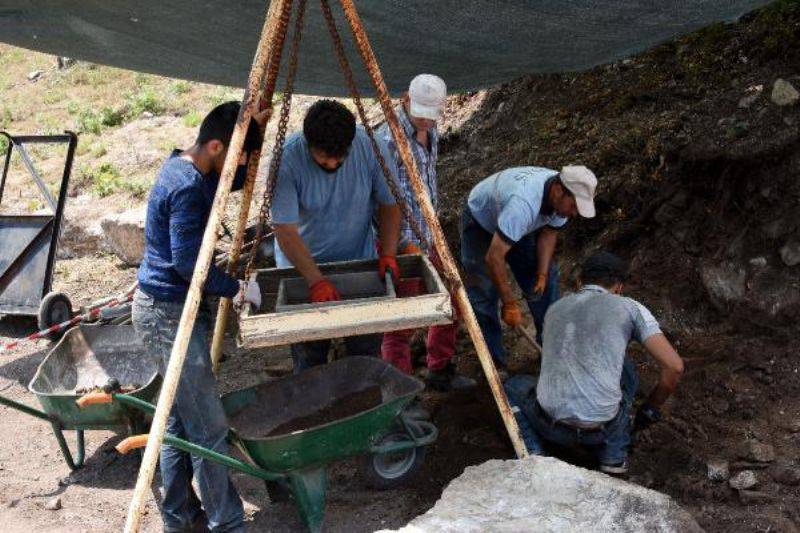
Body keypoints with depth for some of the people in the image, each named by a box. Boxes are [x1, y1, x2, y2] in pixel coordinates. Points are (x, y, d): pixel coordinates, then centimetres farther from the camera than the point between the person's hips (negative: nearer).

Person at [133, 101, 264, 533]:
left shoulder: (182, 166, 9)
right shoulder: (188, 187, -22)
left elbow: (237, 181, 24)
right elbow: (188, 262, -25)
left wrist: (252, 124, 12)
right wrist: (236, 289, -14)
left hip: (159, 307, 11)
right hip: (170, 314, -10)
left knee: (179, 416, 17)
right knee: (208, 427, -3)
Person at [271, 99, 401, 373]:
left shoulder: (369, 147, -17)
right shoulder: (286, 158, -24)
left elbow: (388, 204, -4)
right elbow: (285, 230, -24)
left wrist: (388, 253, -16)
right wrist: (316, 281, -32)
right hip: (303, 268, -2)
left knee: (368, 353, 13)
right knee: (309, 359, 10)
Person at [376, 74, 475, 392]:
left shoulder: (430, 133, 8)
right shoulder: (388, 139, -20)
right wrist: (408, 244, -26)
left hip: (429, 236, 9)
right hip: (401, 243, -9)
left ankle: (440, 371, 33)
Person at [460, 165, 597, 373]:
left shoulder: (561, 197, -21)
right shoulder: (523, 203, -45)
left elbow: (549, 232, -2)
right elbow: (494, 257, -43)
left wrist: (542, 273, -14)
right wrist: (510, 304, -34)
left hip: (517, 225, 7)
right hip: (480, 221, -7)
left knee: (548, 277, 0)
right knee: (483, 292, -12)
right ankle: (494, 362, -1)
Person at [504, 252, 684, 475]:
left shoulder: (555, 309, 19)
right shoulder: (630, 308, 7)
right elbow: (674, 367, 0)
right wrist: (650, 410, 18)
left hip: (552, 425, 1)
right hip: (602, 428, -1)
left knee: (514, 386, 33)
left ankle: (534, 454, 8)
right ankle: (613, 454, 20)